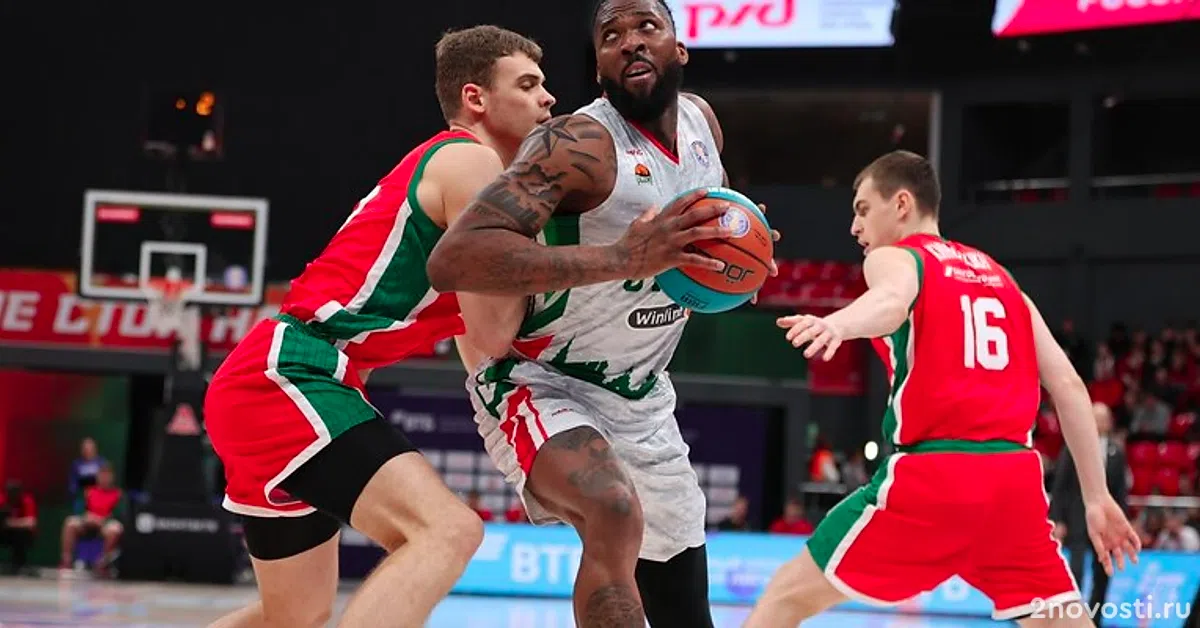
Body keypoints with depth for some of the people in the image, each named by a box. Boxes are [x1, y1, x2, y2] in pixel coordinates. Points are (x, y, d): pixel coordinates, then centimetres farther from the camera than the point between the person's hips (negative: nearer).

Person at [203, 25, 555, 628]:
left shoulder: (436, 167, 24)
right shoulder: (471, 161, -5)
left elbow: (476, 349, 27)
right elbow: (491, 334, -11)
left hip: (265, 380, 11)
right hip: (284, 378, -11)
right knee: (448, 530, -27)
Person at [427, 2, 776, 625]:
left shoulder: (702, 121, -1)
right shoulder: (579, 144, -25)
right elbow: (454, 258, -38)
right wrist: (624, 258, -43)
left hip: (642, 403, 8)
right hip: (536, 385, -8)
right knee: (615, 514, -38)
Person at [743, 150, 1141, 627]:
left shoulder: (892, 257, 6)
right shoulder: (999, 277, 24)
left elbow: (893, 301, -21)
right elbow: (1068, 385, 17)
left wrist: (839, 324, -43)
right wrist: (1097, 497, 19)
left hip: (932, 476, -5)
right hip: (1014, 478, 5)